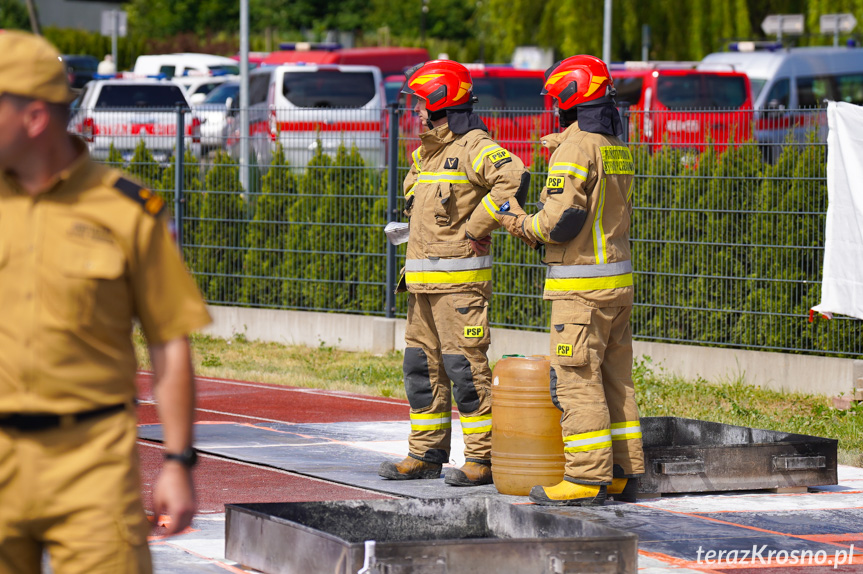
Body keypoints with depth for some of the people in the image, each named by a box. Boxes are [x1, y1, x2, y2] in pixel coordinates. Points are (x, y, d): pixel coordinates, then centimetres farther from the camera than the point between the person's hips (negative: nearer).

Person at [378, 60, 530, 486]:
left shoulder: (474, 147, -12)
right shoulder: (426, 153, 17)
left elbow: (514, 178, -29)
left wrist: (478, 228, -23)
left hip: (460, 281, -9)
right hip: (422, 282, 10)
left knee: (465, 367, -8)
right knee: (421, 365, 11)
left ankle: (483, 459, -5)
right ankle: (426, 454, 17)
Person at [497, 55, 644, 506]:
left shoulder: (576, 148, -14)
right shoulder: (618, 150, 14)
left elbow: (562, 219, -20)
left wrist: (523, 225, -3)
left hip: (581, 286, -9)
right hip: (619, 278, 9)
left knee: (576, 380, -6)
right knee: (614, 378, 12)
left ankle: (587, 478, -7)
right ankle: (623, 473, 14)